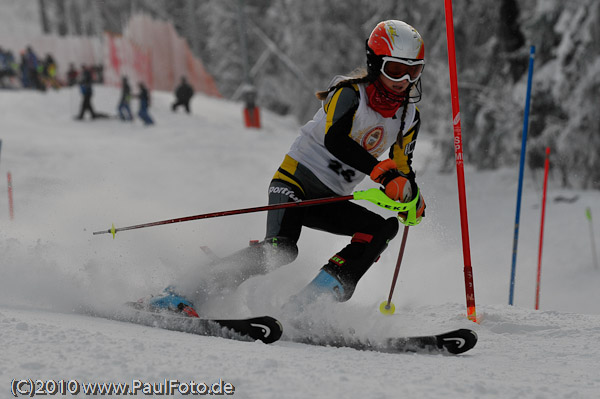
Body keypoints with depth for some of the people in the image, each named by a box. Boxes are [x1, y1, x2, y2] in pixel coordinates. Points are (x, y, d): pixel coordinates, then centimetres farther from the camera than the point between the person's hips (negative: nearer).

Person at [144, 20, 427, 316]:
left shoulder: (409, 118, 6)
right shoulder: (350, 94, -13)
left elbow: (401, 170, 18)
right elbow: (335, 139, -32)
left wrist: (412, 198, -3)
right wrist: (382, 171, -42)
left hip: (328, 202, 7)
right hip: (295, 181, -7)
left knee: (384, 228, -16)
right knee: (281, 249, -30)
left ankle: (307, 303, -23)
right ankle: (184, 294, -27)